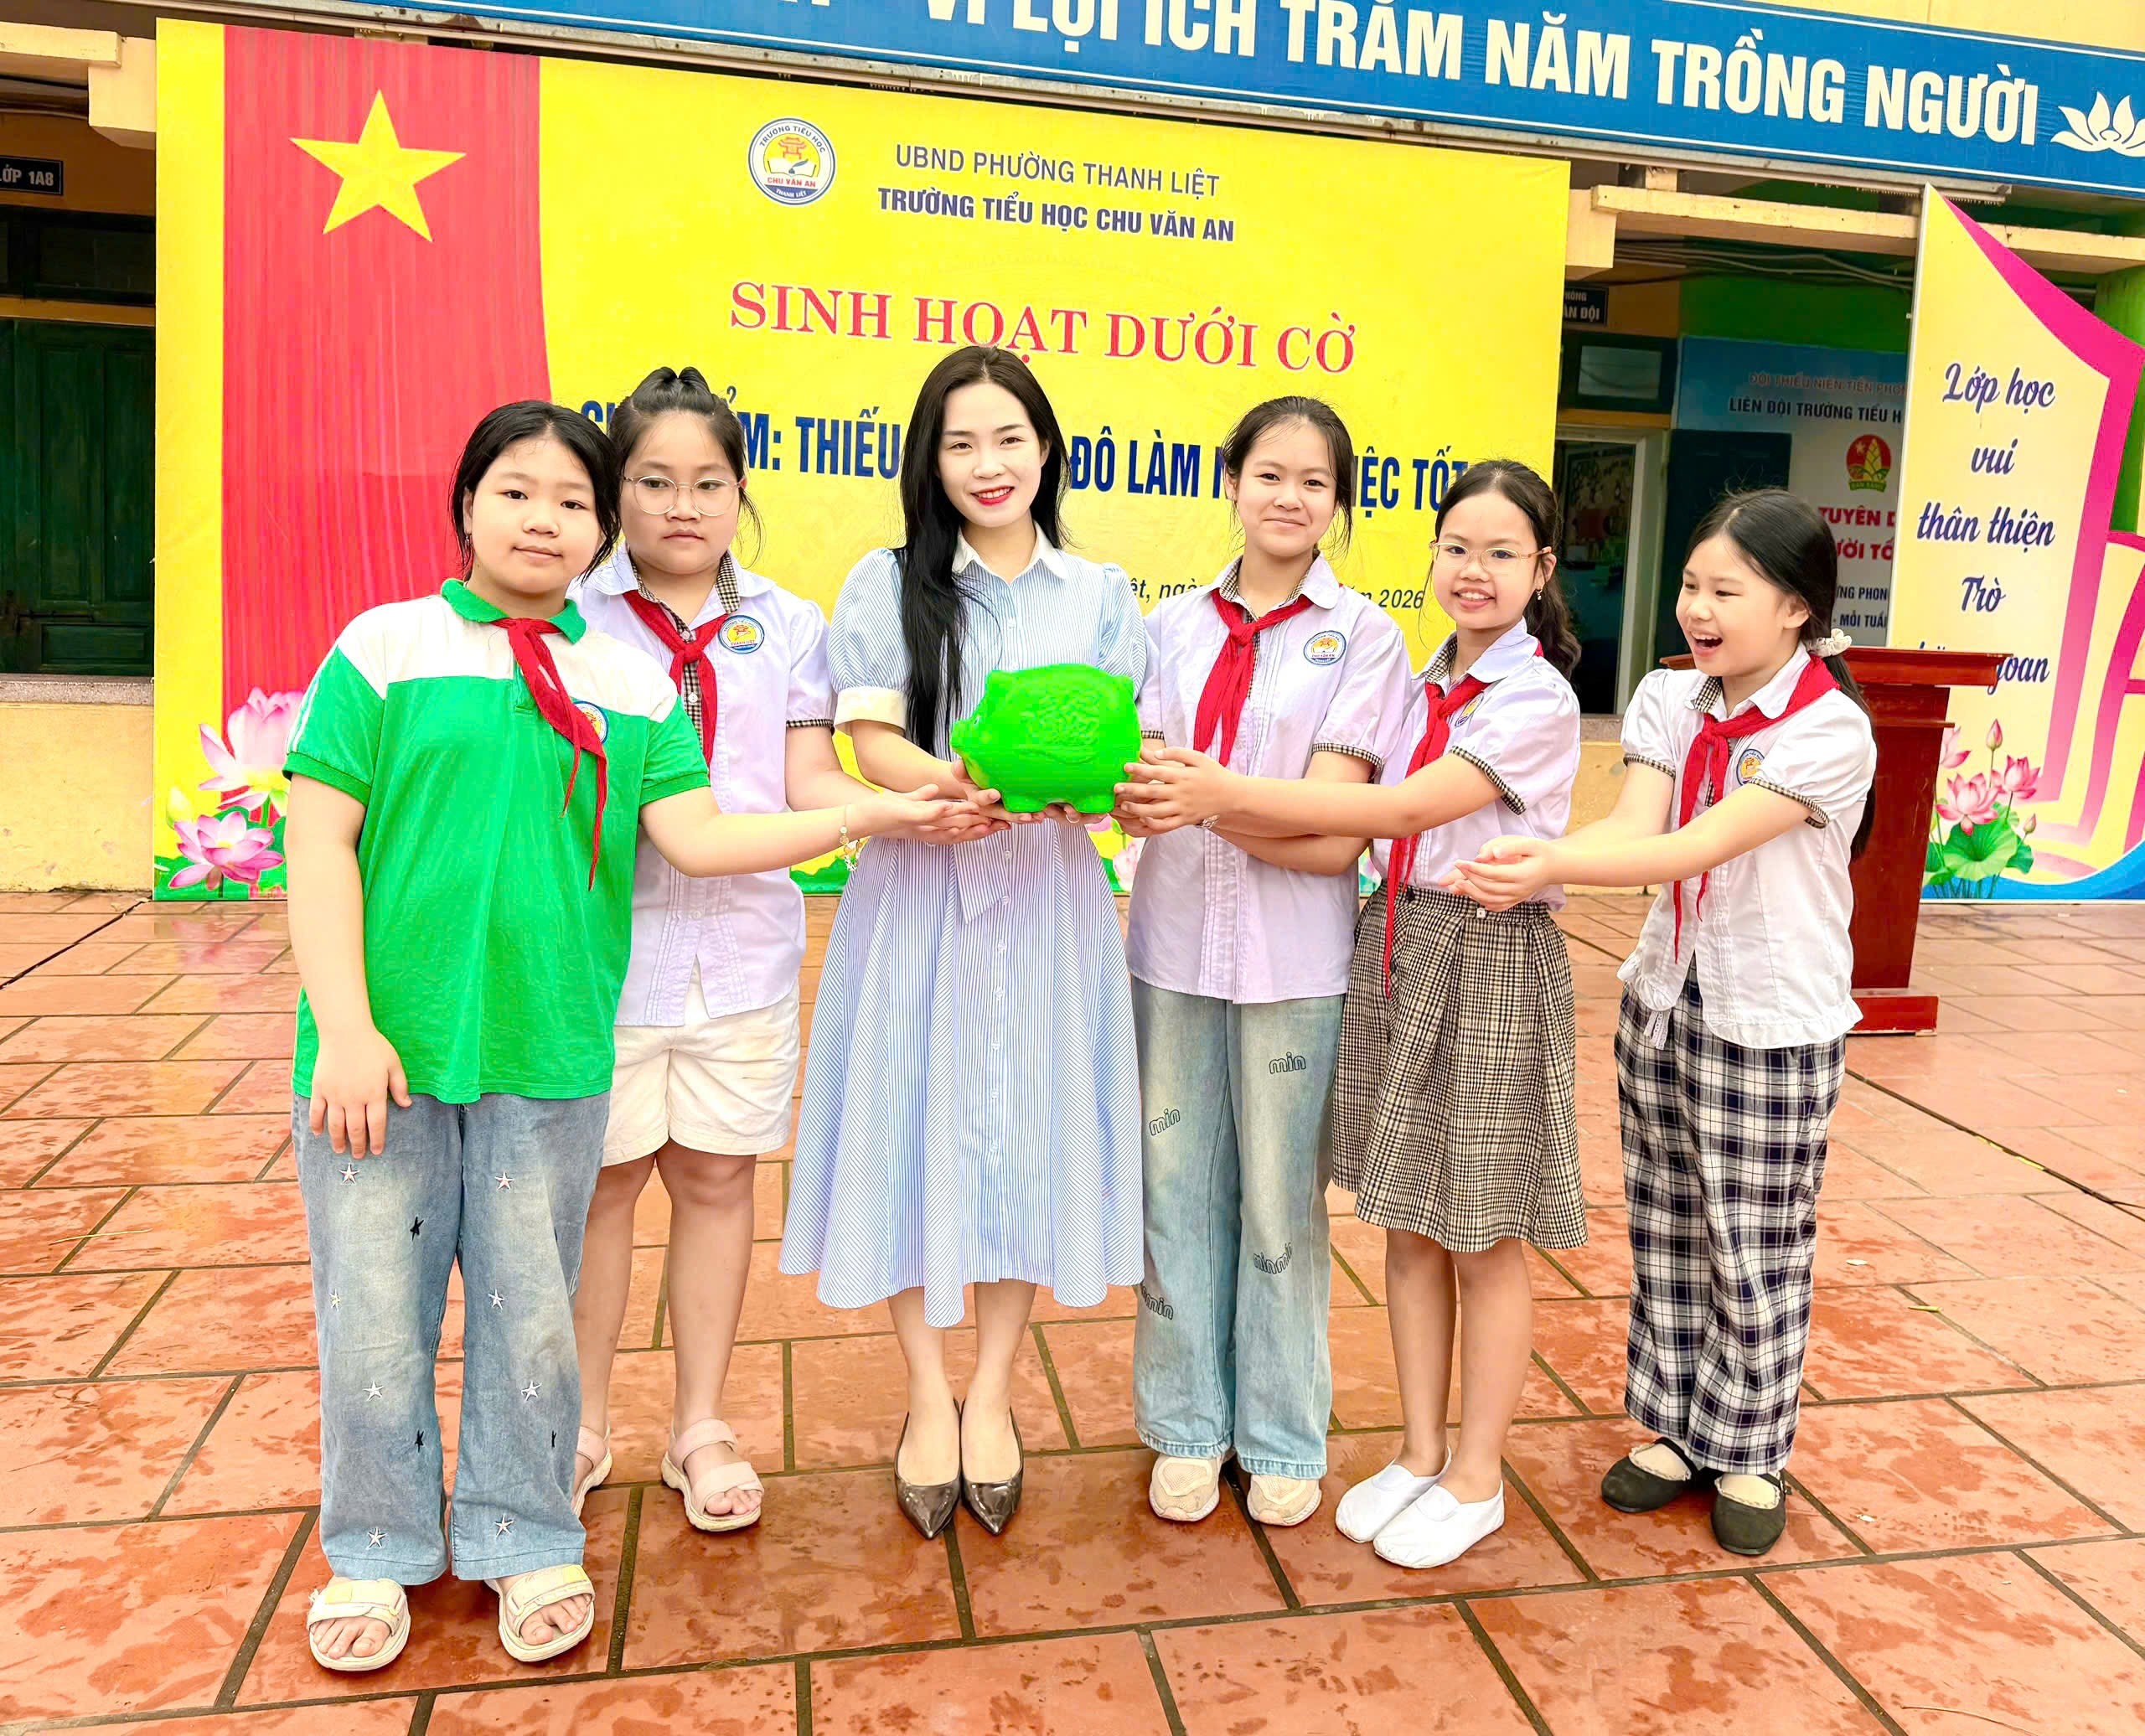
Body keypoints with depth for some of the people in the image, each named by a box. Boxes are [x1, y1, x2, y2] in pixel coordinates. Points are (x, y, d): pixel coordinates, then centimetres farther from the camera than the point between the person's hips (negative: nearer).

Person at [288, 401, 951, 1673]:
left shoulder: (633, 682, 9)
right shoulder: (387, 645, 1)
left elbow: (695, 834, 0)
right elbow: (319, 842, -4)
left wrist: (863, 816, -9)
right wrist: (346, 1027, -11)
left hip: (550, 1049, 2)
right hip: (384, 1046, -1)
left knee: (531, 1311, 12)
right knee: (375, 1308, 10)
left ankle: (524, 1539, 31)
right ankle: (377, 1551, 32)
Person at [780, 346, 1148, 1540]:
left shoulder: (1098, 594, 9)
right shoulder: (890, 583, 4)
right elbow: (872, 740, -6)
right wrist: (949, 782, -27)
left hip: (1048, 892, 1)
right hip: (919, 892, -1)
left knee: (1032, 1127, 5)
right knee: (917, 1125, 3)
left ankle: (992, 1392, 23)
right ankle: (928, 1396, 21)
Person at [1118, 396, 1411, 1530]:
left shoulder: (1362, 635, -1)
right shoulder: (1176, 624, 9)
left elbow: (1331, 832, -10)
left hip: (1292, 956, -3)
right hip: (1175, 940, 3)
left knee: (1281, 1200, 7)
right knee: (1176, 1189, 9)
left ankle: (1282, 1436, 26)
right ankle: (1187, 1423, 28)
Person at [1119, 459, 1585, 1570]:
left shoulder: (1536, 699, -11)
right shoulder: (1424, 687, 10)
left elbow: (1403, 809, -22)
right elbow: (1378, 822, -2)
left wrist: (1230, 792, -26)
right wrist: (1204, 799, -16)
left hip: (1493, 960, -6)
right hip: (1394, 947, 7)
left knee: (1483, 1237, 6)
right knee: (1407, 1222, 14)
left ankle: (1475, 1479, 24)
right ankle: (1419, 1453, 30)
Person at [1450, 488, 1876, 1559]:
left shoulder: (1829, 730, -16)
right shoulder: (1670, 701, 1)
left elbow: (1700, 848, -28)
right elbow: (1634, 826, -14)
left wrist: (1555, 865, -40)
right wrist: (1541, 860, -35)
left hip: (1776, 1025, -5)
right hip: (1665, 1000, 5)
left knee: (1757, 1256, 7)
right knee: (1665, 1236, 14)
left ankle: (1749, 1455, 28)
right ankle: (1675, 1429, 32)